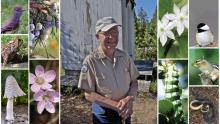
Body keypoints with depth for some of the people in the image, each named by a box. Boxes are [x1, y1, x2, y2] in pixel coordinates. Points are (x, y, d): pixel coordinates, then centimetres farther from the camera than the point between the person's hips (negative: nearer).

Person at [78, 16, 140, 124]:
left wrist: (129, 99, -15)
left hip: (124, 111, 4)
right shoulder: (91, 61, -15)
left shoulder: (125, 57, -3)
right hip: (103, 113, -3)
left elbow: (134, 82, 4)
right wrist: (116, 105, -19)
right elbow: (89, 94, -15)